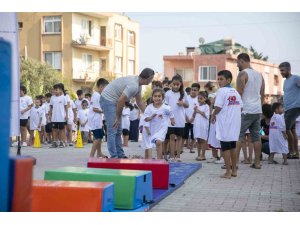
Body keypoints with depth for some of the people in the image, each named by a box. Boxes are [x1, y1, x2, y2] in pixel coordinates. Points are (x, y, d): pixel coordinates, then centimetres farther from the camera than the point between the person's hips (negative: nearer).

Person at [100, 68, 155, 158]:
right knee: (112, 130, -11)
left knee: (118, 131, 10)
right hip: (108, 100, -11)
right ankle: (114, 156, -8)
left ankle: (120, 155, 14)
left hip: (114, 101, 11)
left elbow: (139, 102, 17)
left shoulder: (138, 84, 6)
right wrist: (118, 118, -18)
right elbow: (121, 101, -28)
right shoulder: (133, 85, -26)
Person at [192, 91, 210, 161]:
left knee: (203, 140, -1)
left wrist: (199, 111, -13)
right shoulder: (197, 106, 14)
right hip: (197, 125, 6)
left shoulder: (206, 106, -4)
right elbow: (194, 116, 16)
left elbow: (207, 116, -13)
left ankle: (203, 155, 3)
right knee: (198, 140, 9)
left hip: (203, 126, -6)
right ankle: (199, 155, 15)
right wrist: (195, 111, -3)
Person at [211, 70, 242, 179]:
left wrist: (213, 115, -1)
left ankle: (228, 172, 1)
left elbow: (218, 107, -18)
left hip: (225, 124, -7)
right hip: (235, 123, 7)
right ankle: (234, 170, 23)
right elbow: (240, 107, 9)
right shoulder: (236, 92, 10)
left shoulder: (222, 91, -11)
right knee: (233, 146, 16)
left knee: (225, 147, -1)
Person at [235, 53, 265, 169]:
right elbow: (262, 94, 18)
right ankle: (257, 163, 11)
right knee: (256, 136, 10)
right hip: (257, 110, 7)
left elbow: (239, 94, -13)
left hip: (245, 110, -7)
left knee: (238, 136, -4)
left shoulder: (242, 74, -9)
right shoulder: (259, 75, 14)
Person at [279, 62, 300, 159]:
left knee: (286, 128, -15)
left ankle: (291, 151, -5)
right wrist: (281, 102, 17)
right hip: (287, 109, 9)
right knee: (292, 130, 9)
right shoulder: (285, 81, 18)